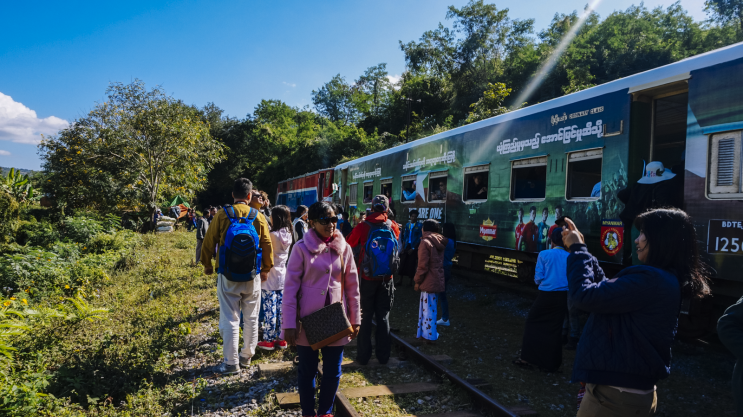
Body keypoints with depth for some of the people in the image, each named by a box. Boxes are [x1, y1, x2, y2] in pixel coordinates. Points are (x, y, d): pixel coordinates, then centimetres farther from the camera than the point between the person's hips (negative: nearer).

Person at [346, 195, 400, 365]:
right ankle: (383, 355, 18)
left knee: (365, 317, 8)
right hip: (386, 279, 2)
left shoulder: (363, 227, -11)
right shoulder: (393, 226, -2)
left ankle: (363, 355, 14)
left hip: (367, 278, -2)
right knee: (383, 317, 12)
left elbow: (349, 244, 3)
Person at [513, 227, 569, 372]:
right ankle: (550, 363, 17)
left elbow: (538, 279, -5)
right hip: (563, 297, 3)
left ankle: (526, 358, 14)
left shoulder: (544, 255, -7)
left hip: (546, 295, -2)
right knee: (555, 329, 10)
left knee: (532, 323, 12)